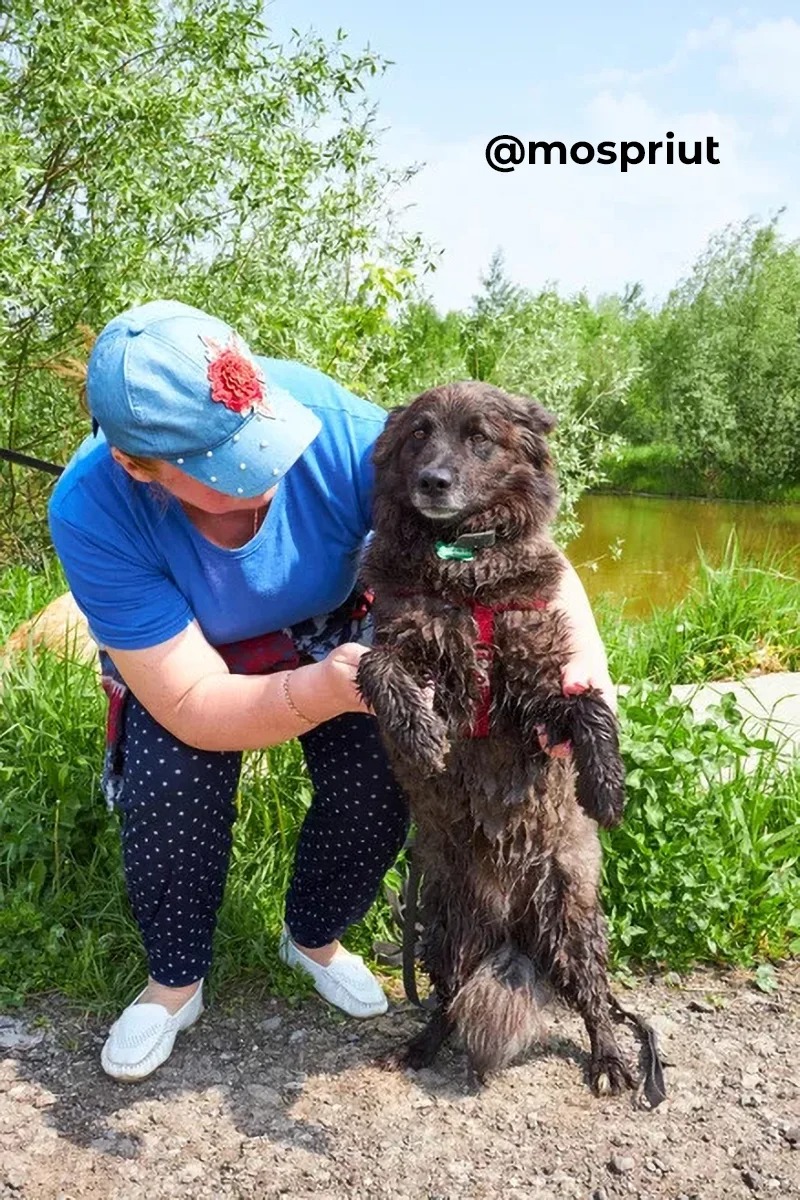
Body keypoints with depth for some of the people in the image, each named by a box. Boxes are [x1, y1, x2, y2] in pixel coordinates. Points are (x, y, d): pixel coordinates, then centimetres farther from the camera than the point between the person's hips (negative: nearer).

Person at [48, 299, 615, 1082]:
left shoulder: (333, 425, -36)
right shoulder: (92, 515, -35)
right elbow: (193, 708, -32)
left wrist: (587, 658, -47)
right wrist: (328, 691, -49)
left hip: (330, 630, 1)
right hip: (181, 653, -1)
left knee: (377, 788, -16)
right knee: (168, 792, -24)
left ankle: (314, 939, 17)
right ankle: (175, 981, 8)